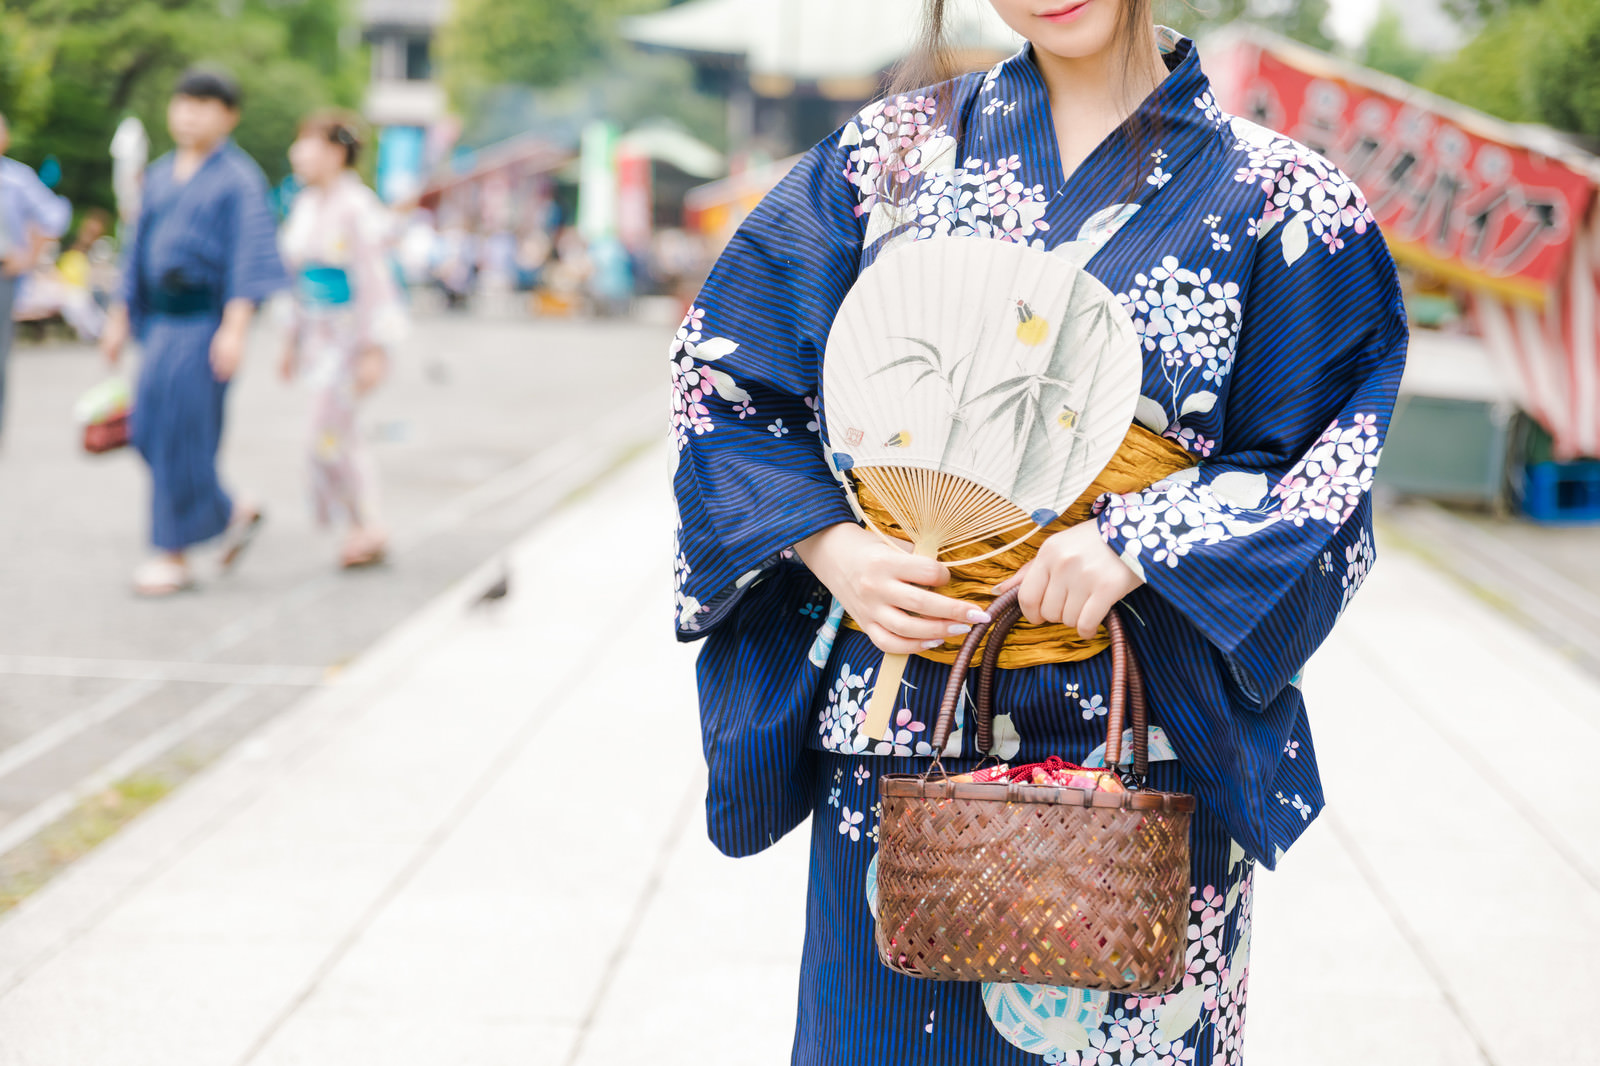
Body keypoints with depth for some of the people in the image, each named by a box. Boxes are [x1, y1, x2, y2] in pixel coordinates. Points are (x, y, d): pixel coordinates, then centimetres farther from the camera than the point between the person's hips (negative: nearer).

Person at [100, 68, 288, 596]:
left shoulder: (240, 179, -8)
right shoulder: (161, 174, 13)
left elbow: (250, 256, -15)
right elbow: (140, 250, 18)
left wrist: (235, 328, -24)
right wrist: (120, 318, 15)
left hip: (207, 318, -7)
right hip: (163, 316, 7)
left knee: (182, 432, -7)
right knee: (147, 431, 3)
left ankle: (174, 556, 3)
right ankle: (232, 513, 19)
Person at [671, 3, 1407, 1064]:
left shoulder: (1277, 196, 1)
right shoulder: (894, 151, 7)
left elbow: (1329, 470, 0)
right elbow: (721, 375, 9)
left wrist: (1142, 545, -16)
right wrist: (831, 548, -6)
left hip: (1143, 737, -1)